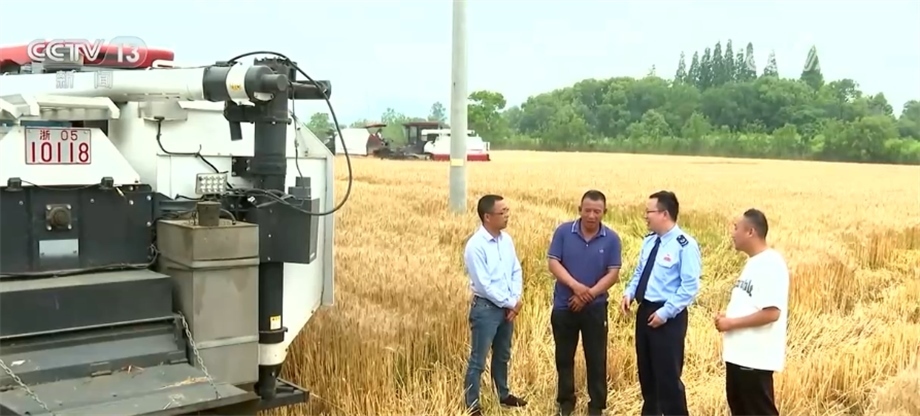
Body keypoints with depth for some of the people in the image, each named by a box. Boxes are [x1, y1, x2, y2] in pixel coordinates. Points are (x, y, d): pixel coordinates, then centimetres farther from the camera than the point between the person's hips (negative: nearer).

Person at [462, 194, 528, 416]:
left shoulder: (506, 239, 3)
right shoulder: (475, 246, -20)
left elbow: (516, 271, 7)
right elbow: (484, 285, -20)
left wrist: (516, 299, -6)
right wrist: (510, 303, -13)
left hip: (507, 307, 7)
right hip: (486, 308, -7)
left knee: (503, 355, 22)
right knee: (478, 360, 2)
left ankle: (504, 394, 39)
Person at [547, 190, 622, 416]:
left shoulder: (611, 239, -5)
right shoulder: (563, 232, -5)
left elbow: (613, 274, -6)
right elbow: (553, 263, -8)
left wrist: (589, 294, -17)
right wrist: (575, 285, -22)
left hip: (595, 308, -1)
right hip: (564, 305, 1)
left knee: (596, 358, 6)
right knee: (564, 357, 12)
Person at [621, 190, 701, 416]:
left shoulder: (685, 245, -17)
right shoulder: (649, 241, 8)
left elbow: (690, 287, -19)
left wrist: (665, 312, -20)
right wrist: (629, 293, 1)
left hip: (668, 317, -8)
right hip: (644, 311, 8)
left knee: (668, 374, -1)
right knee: (646, 370, 20)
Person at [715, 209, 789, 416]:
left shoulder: (770, 265, -18)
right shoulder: (754, 262, 13)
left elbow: (771, 312, -25)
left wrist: (732, 323, -17)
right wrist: (727, 315, 4)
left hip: (756, 356, -10)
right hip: (739, 352, 10)